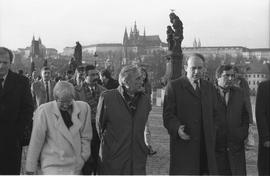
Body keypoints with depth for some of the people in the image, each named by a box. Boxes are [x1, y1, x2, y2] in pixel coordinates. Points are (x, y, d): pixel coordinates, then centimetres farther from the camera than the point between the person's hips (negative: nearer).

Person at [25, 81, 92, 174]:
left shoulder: (84, 108, 2)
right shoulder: (44, 111, -8)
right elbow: (35, 141, -4)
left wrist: (82, 159, 4)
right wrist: (30, 169, -1)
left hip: (75, 167, 4)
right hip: (52, 166, -4)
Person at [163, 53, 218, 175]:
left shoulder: (209, 87, 16)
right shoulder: (173, 86, 0)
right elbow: (168, 114, -5)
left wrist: (213, 135, 9)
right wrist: (177, 128, -24)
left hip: (206, 146, 4)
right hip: (183, 144, -4)